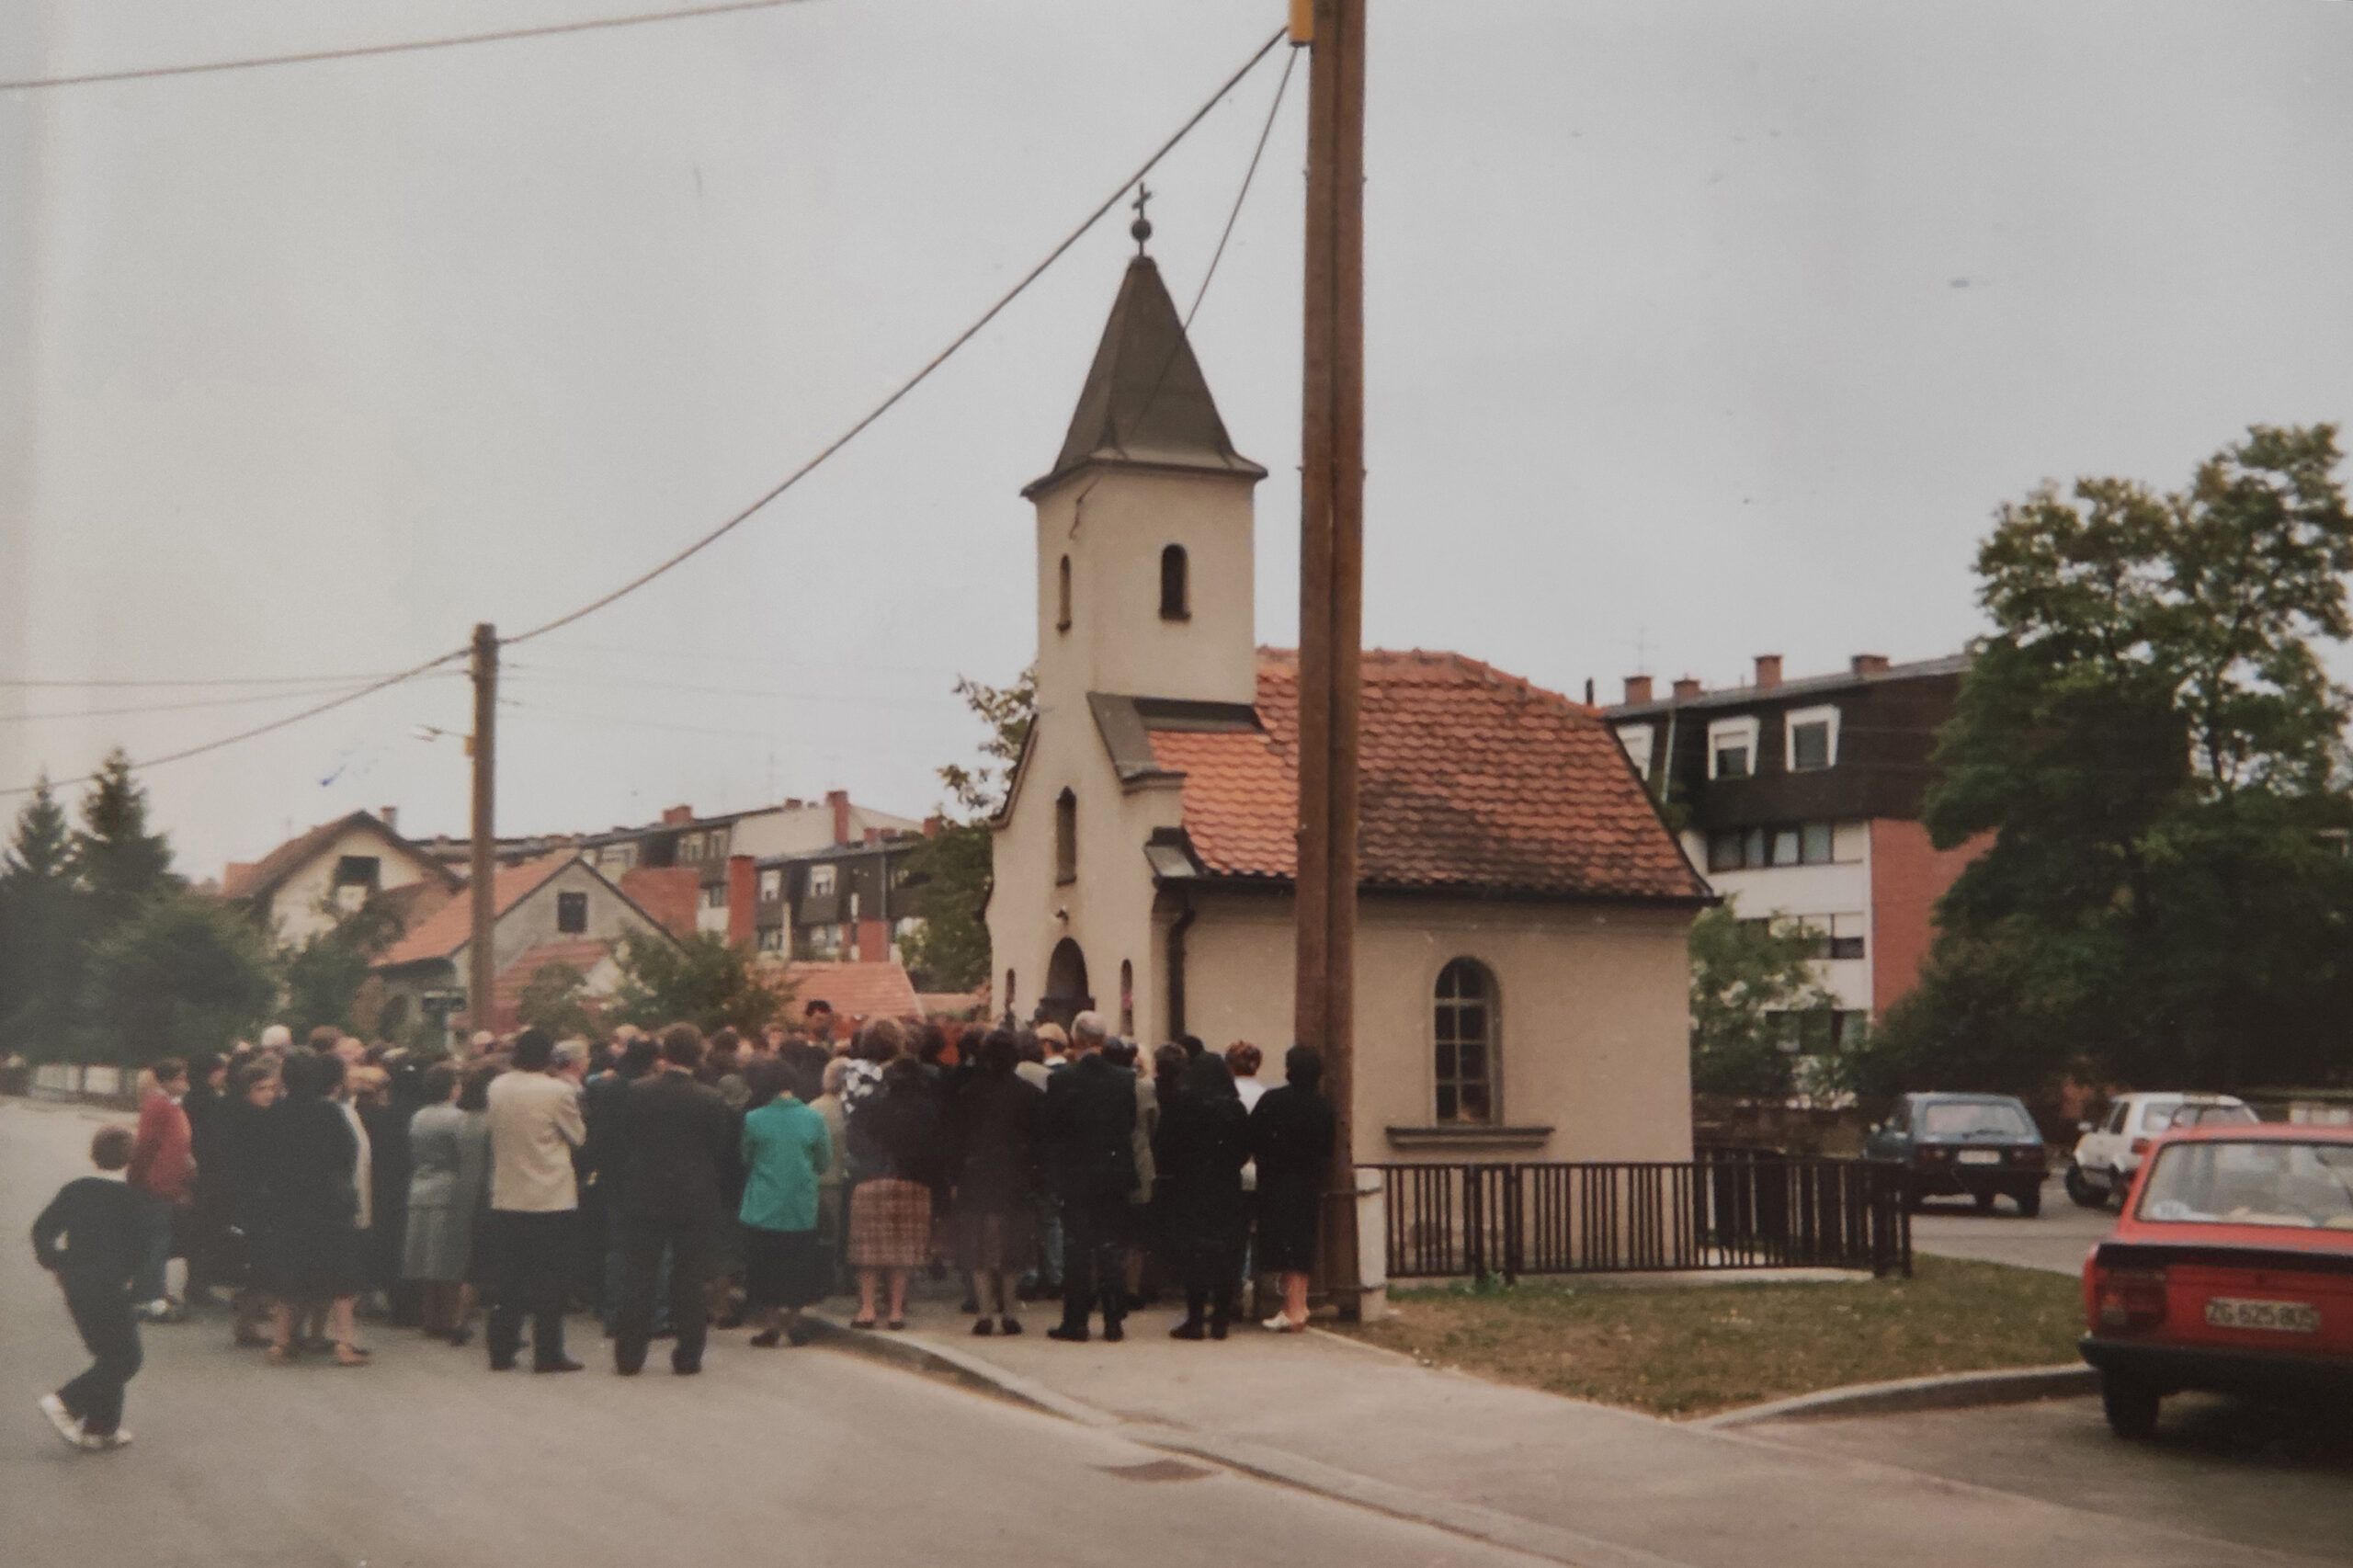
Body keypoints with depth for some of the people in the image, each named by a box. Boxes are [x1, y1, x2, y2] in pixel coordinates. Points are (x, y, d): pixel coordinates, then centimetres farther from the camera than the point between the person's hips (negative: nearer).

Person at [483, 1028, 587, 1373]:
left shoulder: (498, 1087, 1)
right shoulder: (559, 1092, -13)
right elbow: (578, 1136, -2)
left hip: (506, 1198, 5)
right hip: (552, 1199, -5)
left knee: (508, 1277, 11)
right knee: (549, 1279, 1)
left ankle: (501, 1350, 14)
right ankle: (547, 1353, 1)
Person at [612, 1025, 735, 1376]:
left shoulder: (638, 1092, -6)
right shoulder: (711, 1100, -8)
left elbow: (622, 1143, 1)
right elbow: (723, 1153, -2)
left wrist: (627, 1186, 13)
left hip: (643, 1199, 1)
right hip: (696, 1202, -1)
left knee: (637, 1280, 7)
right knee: (690, 1282, 6)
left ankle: (629, 1356, 9)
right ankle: (688, 1357, 7)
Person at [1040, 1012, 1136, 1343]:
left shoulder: (1063, 1081, -13)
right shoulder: (1124, 1081, -2)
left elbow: (1046, 1128, -7)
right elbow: (1131, 1125, 5)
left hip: (1076, 1176, -3)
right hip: (1115, 1174, 3)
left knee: (1076, 1248, 4)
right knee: (1109, 1247, 9)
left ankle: (1075, 1321, 6)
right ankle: (1113, 1322, 9)